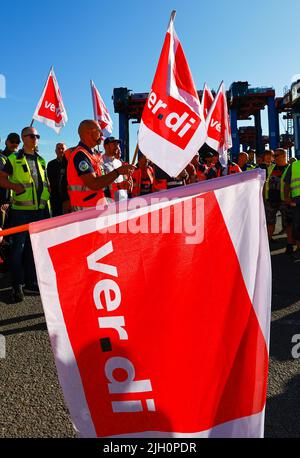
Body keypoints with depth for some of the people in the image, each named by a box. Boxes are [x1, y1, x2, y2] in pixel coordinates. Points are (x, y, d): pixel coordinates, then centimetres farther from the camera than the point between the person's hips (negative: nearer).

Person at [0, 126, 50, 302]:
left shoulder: (41, 160, 16)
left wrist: (47, 201, 12)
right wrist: (16, 186, -16)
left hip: (40, 209, 5)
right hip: (21, 209, -5)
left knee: (34, 246, 10)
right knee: (19, 247, -3)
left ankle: (31, 281, 21)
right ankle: (17, 285, 6)